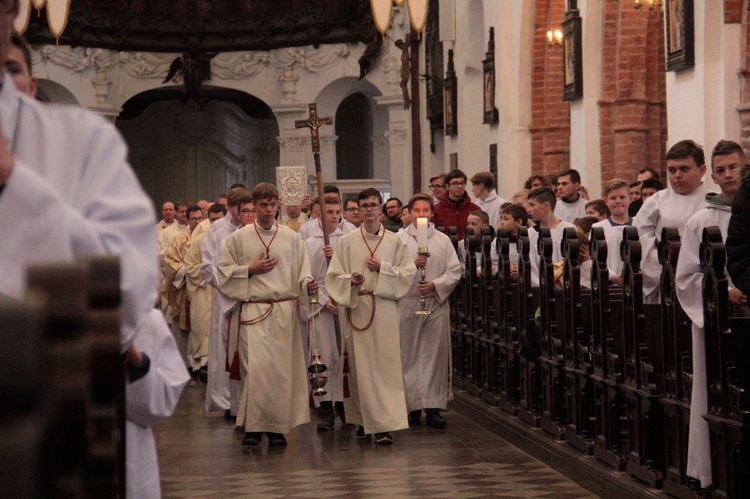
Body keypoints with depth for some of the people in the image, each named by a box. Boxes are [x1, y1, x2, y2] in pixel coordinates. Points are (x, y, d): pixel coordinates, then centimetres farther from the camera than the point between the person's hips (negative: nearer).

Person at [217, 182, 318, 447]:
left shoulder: (291, 238, 10)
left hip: (285, 309, 2)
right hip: (253, 311, -2)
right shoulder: (238, 238, 6)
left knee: (282, 369, 1)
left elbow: (302, 274, 9)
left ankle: (277, 427, 9)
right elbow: (223, 272, 7)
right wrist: (250, 270, -5)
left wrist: (308, 285, -12)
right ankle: (253, 426, -7)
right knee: (256, 366, -13)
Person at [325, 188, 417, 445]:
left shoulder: (395, 241, 8)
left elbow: (408, 272, 6)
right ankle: (364, 419, 14)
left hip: (385, 310, -1)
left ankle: (384, 425, -8)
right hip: (356, 308, 1)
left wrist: (382, 268, -8)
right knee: (360, 366, 1)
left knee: (385, 365, -7)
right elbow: (333, 276, 7)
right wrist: (350, 280, -13)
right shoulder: (347, 242, 8)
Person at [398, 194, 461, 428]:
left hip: (436, 302, 1)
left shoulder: (443, 240, 10)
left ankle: (433, 406, 1)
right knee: (409, 354, 0)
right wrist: (413, 264, -15)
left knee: (435, 354, -1)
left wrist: (435, 284, -10)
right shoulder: (399, 239, 7)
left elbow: (455, 271, 5)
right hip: (407, 303, -1)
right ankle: (412, 405, 7)